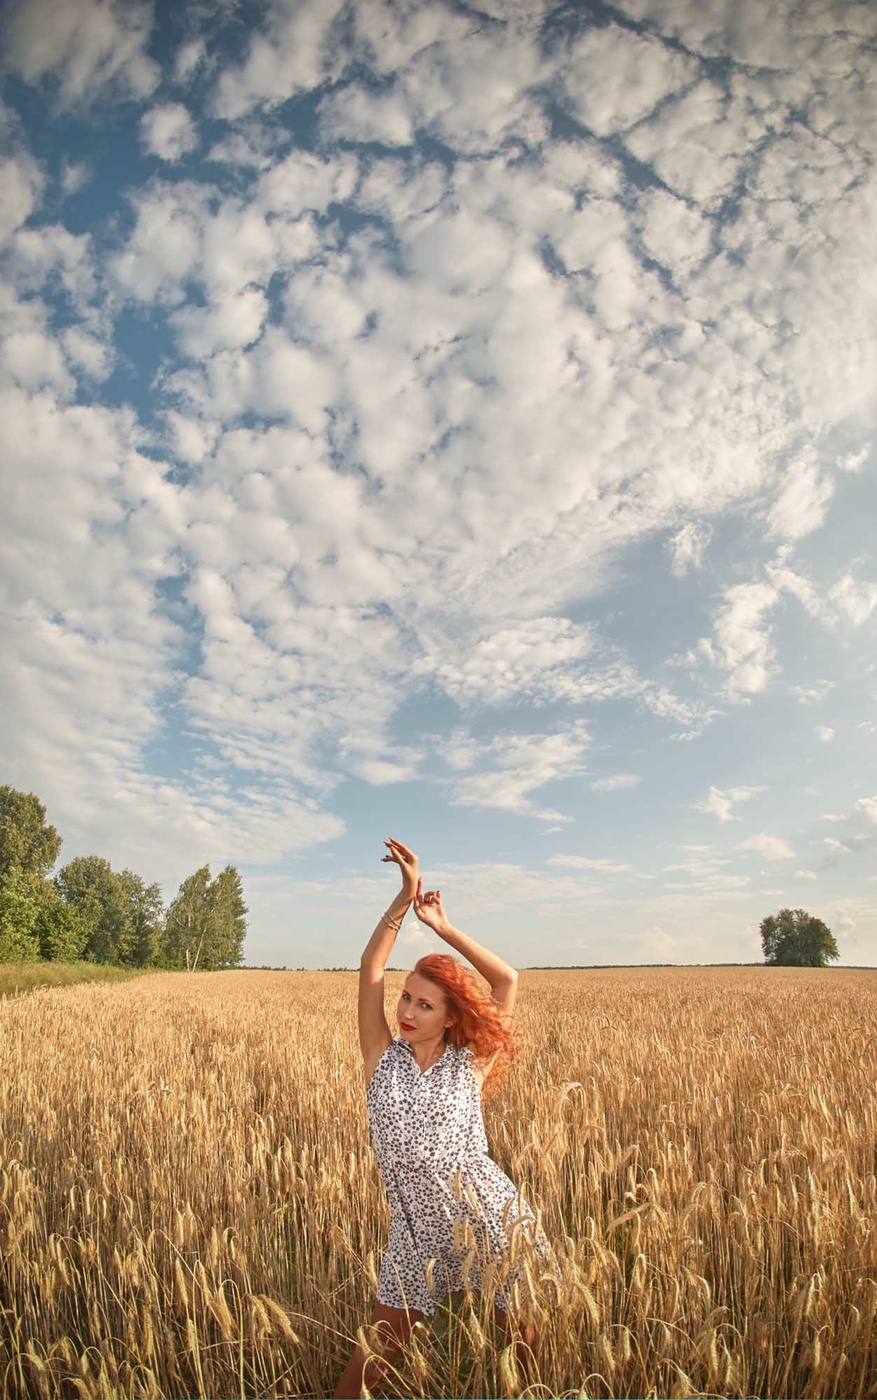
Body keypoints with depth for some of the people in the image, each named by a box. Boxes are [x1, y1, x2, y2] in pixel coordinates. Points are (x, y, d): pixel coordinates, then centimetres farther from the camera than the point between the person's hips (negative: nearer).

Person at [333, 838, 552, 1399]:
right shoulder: (383, 1060, -4)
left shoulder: (469, 1064, -6)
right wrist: (406, 897, -22)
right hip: (418, 1233, 1)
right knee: (376, 1353, 10)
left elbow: (508, 981, -12)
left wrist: (444, 927, -11)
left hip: (493, 1219, -1)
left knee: (532, 1343, 13)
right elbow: (370, 973, -16)